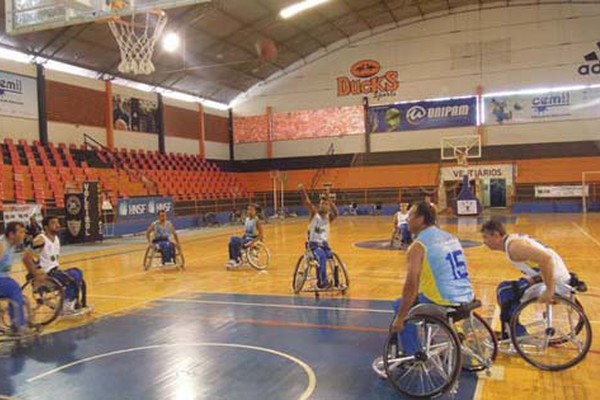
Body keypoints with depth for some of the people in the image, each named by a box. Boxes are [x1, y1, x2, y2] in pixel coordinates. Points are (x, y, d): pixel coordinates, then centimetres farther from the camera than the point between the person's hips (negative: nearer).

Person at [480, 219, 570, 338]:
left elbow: (546, 259, -32)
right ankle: (509, 334, 23)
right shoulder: (513, 240, 11)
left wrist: (549, 290, -29)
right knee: (504, 289, 16)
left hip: (555, 279, -10)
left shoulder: (514, 246, -20)